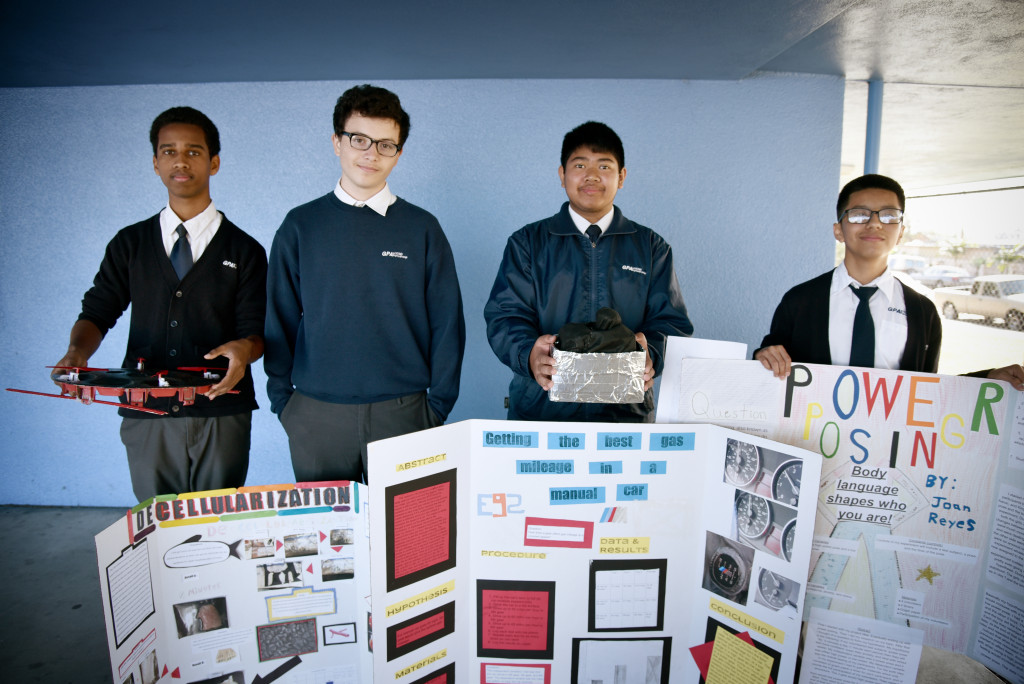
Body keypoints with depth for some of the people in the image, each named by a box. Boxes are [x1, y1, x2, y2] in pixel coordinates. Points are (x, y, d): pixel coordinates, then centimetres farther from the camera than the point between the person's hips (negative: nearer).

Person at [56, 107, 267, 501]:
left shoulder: (244, 250, 4)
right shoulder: (129, 245, 11)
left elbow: (256, 330, -2)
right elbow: (97, 313, 8)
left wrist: (244, 348, -25)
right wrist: (77, 350, -14)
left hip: (221, 416, -2)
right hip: (146, 414, 2)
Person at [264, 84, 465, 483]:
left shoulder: (422, 229, 3)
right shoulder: (300, 226, 5)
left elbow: (446, 323, 3)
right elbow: (279, 320, 8)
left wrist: (439, 404, 0)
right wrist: (281, 400, 4)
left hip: (403, 412, 0)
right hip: (316, 416, 1)